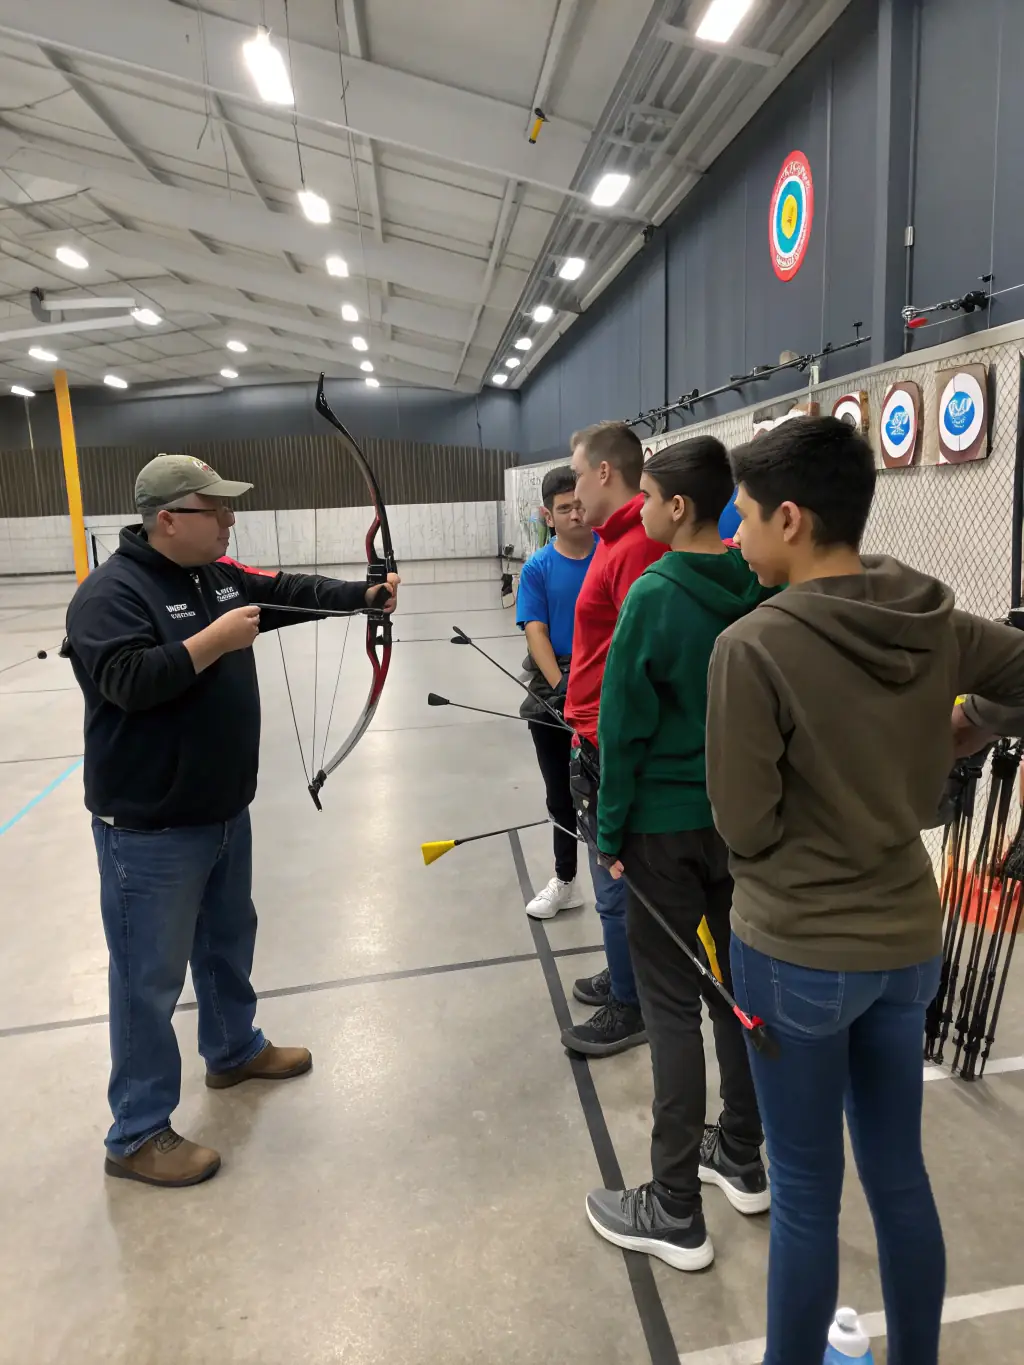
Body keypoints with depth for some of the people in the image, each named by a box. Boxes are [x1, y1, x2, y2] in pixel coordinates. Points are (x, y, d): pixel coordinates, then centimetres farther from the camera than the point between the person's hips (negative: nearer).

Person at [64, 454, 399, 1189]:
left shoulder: (220, 576, 7)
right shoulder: (112, 593, -18)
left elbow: (291, 591, 12)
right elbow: (126, 679, -29)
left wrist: (364, 595, 1)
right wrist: (212, 643, -27)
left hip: (223, 810, 9)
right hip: (149, 827, -8)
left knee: (229, 939, 24)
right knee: (150, 975, 2)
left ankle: (234, 1049, 47)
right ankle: (138, 1134, 18)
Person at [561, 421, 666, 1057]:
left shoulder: (637, 547, -21)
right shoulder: (621, 537, 11)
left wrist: (608, 745, -23)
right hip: (605, 736, 10)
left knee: (618, 880, 4)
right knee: (620, 874, 22)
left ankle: (632, 1008, 21)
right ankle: (627, 978, 39)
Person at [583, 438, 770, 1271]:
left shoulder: (654, 595, -17)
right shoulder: (764, 591, 1)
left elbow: (624, 727, -15)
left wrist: (611, 830, -6)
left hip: (669, 825, -6)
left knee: (671, 1005, 4)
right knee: (734, 986, 19)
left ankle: (675, 1212, 18)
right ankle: (743, 1158, 38)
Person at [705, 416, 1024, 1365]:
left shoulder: (754, 645, -22)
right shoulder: (939, 623, -5)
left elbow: (743, 827, -16)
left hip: (795, 951, -5)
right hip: (907, 939, 6)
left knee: (806, 1191, 13)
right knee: (900, 1176, 23)